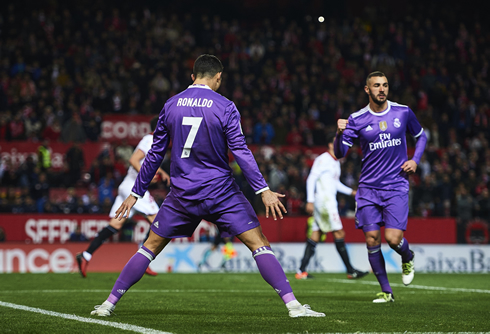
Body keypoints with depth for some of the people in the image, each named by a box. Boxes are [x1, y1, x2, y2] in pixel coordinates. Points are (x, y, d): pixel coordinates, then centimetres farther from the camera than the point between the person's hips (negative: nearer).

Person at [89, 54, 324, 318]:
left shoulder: (171, 105, 4)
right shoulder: (225, 107, -6)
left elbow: (155, 153, 9)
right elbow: (240, 151, -12)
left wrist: (136, 193, 16)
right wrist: (263, 191, -11)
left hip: (181, 194, 3)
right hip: (220, 192, -3)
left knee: (151, 246, 15)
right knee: (259, 244, -1)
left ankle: (109, 303, 13)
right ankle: (292, 304, -11)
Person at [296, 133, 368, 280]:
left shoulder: (336, 162, 19)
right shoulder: (323, 160, -9)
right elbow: (311, 179, -12)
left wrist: (351, 191, 18)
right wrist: (310, 201, -17)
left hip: (329, 201, 10)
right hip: (323, 200, -10)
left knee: (315, 237, 5)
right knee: (339, 233, -9)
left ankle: (302, 271, 4)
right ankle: (350, 271, -7)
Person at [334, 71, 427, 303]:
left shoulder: (403, 112, 2)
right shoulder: (356, 119, -2)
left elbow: (421, 136, 19)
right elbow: (340, 153, -7)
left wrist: (415, 160, 3)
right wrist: (340, 134, -26)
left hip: (396, 186, -1)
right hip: (368, 187, 1)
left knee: (393, 238, -13)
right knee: (371, 238, -5)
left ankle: (408, 258, 24)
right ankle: (386, 291, 8)